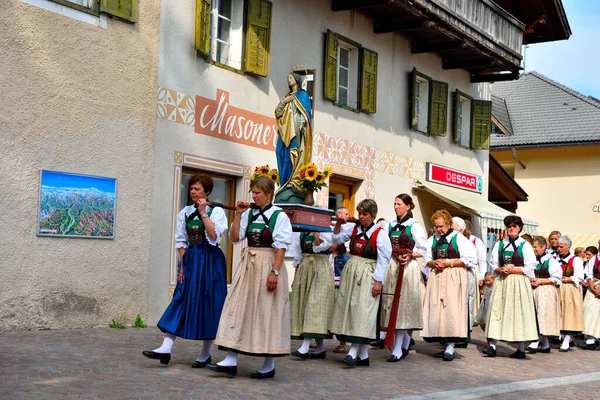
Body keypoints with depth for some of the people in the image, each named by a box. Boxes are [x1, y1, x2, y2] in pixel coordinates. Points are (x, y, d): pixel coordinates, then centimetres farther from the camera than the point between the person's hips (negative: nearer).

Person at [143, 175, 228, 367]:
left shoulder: (216, 211, -2)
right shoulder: (185, 212, 10)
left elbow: (214, 235, -17)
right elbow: (181, 241, 10)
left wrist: (203, 213, -14)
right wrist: (183, 265, 2)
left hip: (210, 260, -4)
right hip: (190, 259, 4)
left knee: (207, 304, 0)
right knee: (181, 301, -2)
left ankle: (206, 354, 10)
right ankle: (166, 348, -6)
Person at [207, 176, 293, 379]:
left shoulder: (279, 216, -6)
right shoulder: (249, 213, 8)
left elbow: (281, 246, -10)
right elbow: (235, 238, 6)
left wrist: (274, 272, -17)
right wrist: (238, 214, -1)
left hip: (268, 265, -5)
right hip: (248, 265, 5)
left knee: (267, 312, 1)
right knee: (238, 308, 1)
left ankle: (269, 365, 13)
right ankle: (231, 360, 3)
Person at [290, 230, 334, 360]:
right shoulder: (300, 231, 13)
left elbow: (322, 246, -17)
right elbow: (297, 256, 16)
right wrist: (295, 279, 14)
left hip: (321, 269, -5)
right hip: (304, 268, 6)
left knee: (315, 302, -13)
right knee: (304, 304, 3)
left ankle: (305, 347, -20)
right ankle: (320, 348, 9)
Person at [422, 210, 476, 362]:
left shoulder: (459, 238, -1)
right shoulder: (432, 240, 14)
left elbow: (469, 259, -6)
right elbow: (426, 259, 17)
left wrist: (449, 263, -11)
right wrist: (434, 263, -5)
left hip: (454, 278, -5)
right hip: (436, 278, 5)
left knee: (452, 310, -11)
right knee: (436, 310, 1)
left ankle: (450, 347, -10)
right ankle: (445, 344, 8)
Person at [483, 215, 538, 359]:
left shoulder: (525, 245, 2)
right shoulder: (499, 245, 13)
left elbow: (530, 267, -3)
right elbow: (492, 263, 12)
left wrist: (512, 270, -11)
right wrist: (500, 270, -9)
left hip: (519, 283, -3)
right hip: (501, 282, 3)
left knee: (518, 312, -4)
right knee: (497, 310, -4)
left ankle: (521, 349, 2)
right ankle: (492, 345, -8)